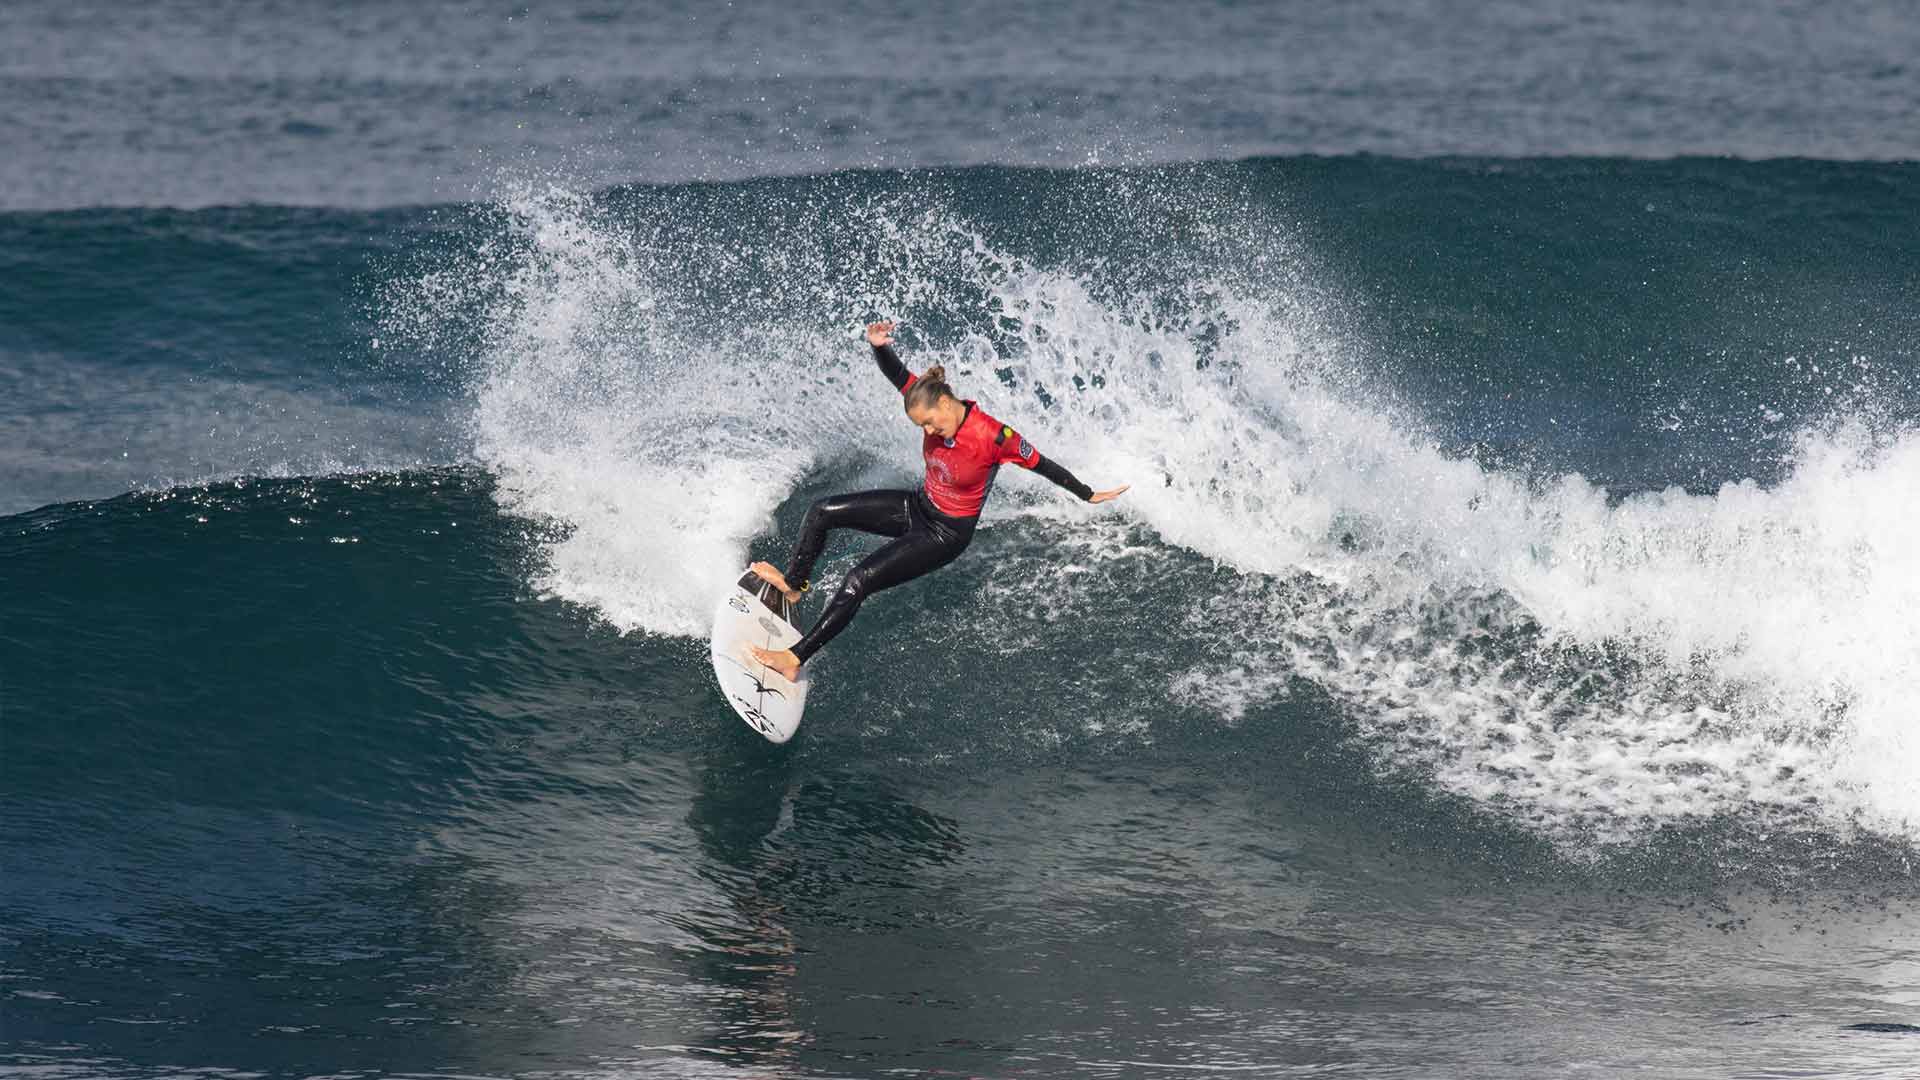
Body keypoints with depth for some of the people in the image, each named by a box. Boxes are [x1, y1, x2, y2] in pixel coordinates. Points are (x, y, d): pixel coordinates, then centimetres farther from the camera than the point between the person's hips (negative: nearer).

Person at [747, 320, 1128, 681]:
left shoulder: (994, 437, -30)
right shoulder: (933, 403, -14)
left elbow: (1043, 466, -18)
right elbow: (897, 374, -14)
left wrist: (1089, 495, -6)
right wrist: (879, 346, -37)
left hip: (946, 534, -7)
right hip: (919, 507, 7)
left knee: (859, 580, -18)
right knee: (823, 511, 4)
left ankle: (796, 659, -14)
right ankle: (794, 584, 26)